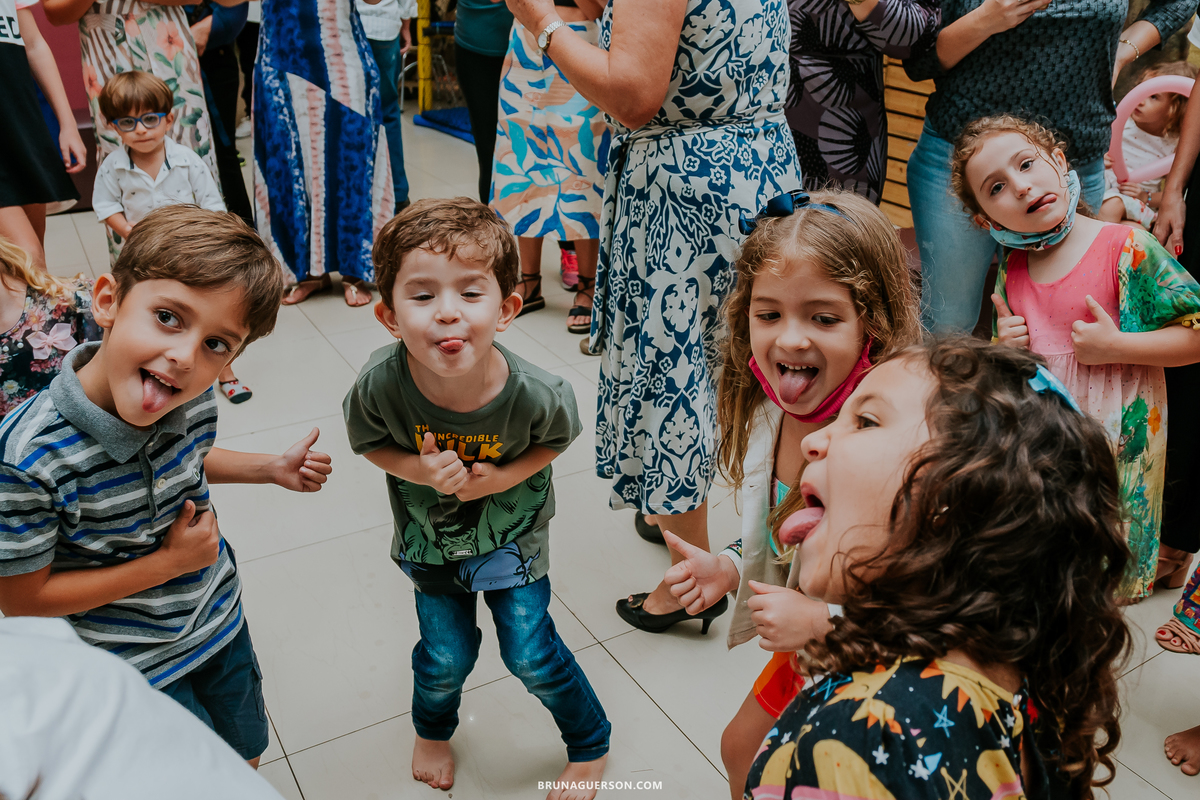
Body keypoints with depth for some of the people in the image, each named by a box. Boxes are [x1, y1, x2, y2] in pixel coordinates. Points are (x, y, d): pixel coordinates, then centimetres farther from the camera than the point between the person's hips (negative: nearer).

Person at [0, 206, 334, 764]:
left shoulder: (193, 400, -16)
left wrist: (274, 468, -4)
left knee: (246, 758, 26)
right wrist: (168, 562, -23)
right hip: (135, 668, -5)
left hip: (221, 623, 5)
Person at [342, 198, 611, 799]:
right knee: (446, 656, 12)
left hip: (512, 531, -1)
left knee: (530, 654, 5)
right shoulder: (380, 385, -33)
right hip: (430, 537, 2)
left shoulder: (535, 394, -34)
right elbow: (370, 442, -9)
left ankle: (590, 744, 37)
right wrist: (419, 469, -29)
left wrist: (502, 478, -25)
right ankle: (432, 731, 51)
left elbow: (556, 439, -9)